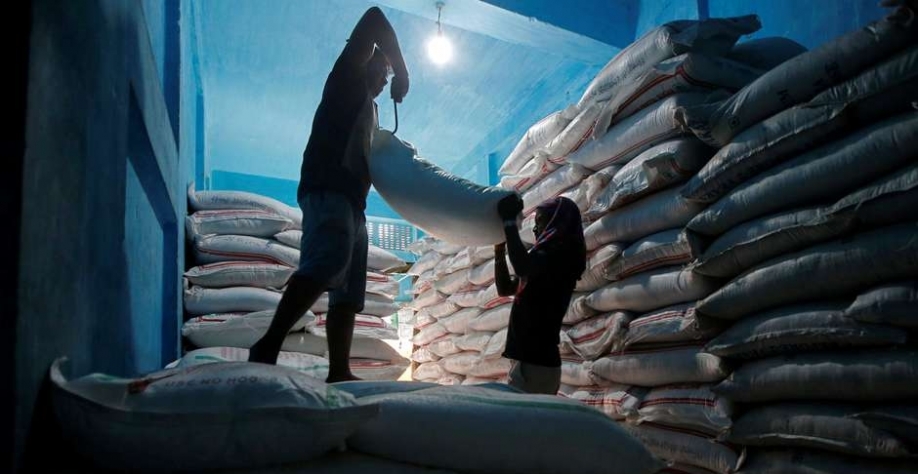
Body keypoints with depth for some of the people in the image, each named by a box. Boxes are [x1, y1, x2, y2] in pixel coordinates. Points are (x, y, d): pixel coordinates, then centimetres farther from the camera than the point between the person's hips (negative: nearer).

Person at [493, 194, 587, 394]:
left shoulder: (562, 250, -8)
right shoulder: (548, 255, 21)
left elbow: (523, 267, -27)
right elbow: (505, 288, 27)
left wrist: (509, 220, -16)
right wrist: (499, 249, 17)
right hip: (529, 358, 9)